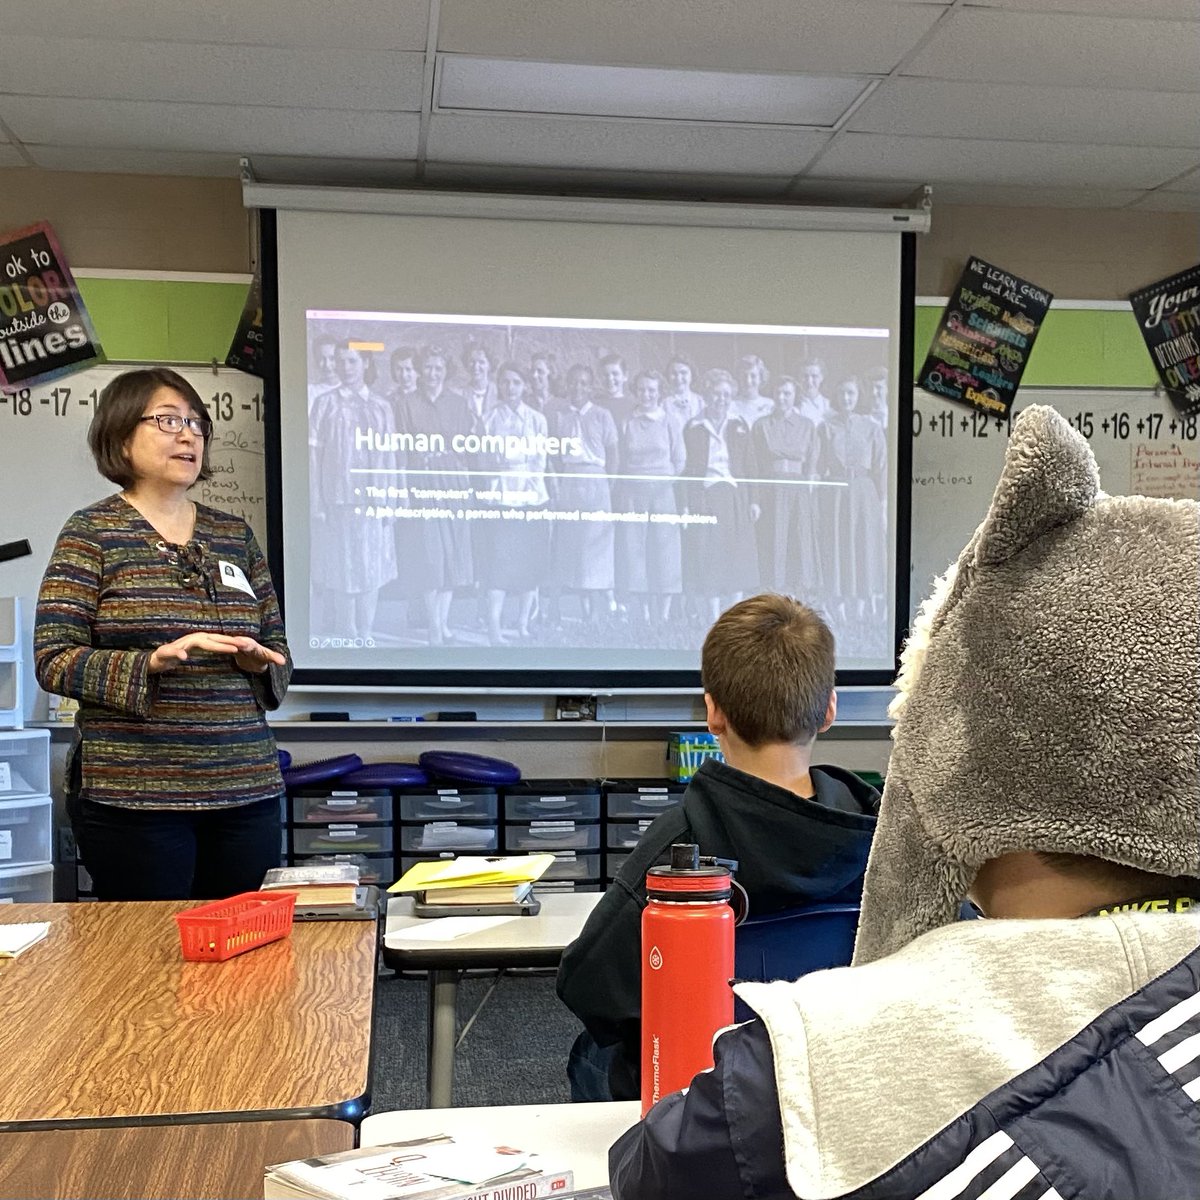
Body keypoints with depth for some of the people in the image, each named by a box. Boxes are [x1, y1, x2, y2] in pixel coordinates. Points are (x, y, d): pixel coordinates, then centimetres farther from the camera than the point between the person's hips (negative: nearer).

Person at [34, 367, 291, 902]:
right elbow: (54, 661, -6)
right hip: (134, 796, -4)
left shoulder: (235, 535, 14)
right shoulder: (92, 532, 1)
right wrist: (153, 662, -20)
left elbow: (278, 651, 18)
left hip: (245, 790, 4)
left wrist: (258, 661, -5)